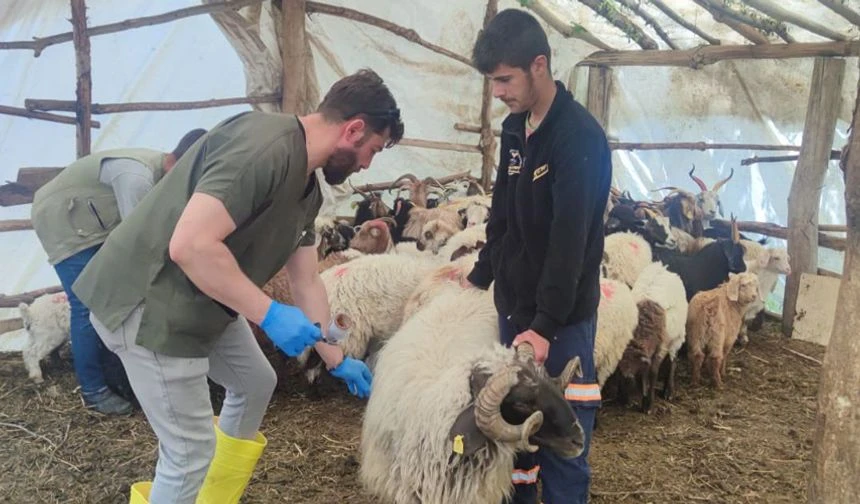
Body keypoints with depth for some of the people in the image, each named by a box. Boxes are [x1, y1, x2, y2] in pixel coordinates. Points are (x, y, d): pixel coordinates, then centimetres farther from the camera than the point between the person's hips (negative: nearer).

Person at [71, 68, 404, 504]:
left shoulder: (306, 186, 7)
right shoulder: (264, 146, -26)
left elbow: (307, 282, 14)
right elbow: (189, 245, -33)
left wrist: (336, 360, 18)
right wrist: (269, 314, -26)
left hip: (203, 301, 11)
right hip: (149, 303, -10)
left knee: (256, 383, 24)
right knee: (191, 449, -3)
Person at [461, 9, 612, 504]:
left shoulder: (581, 137, -18)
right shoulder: (514, 128, 7)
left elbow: (570, 239, -23)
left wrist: (547, 324, -25)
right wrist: (481, 275, 15)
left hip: (562, 316, -7)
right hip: (514, 302, 8)